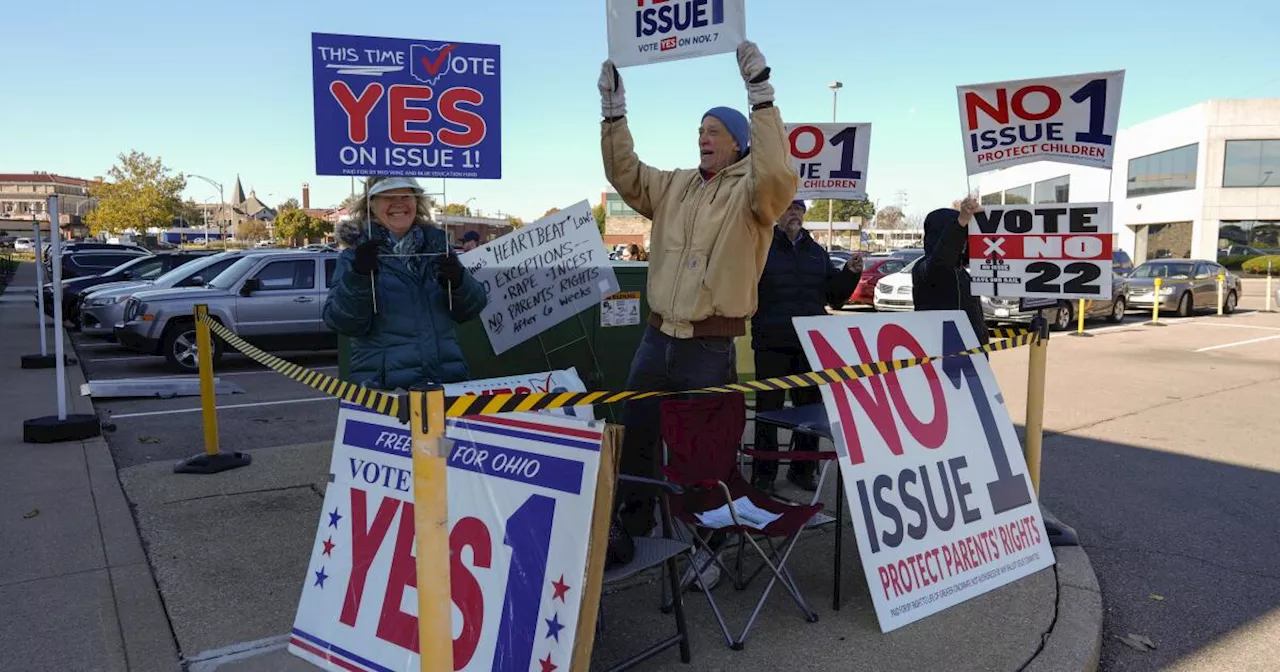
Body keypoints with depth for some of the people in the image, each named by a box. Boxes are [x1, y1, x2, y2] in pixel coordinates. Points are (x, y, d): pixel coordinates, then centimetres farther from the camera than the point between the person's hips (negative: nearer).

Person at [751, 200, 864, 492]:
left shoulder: (817, 252, 15)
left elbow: (835, 295, 19)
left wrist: (851, 273, 2)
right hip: (772, 344, -5)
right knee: (768, 409, 1)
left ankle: (803, 468, 27)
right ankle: (764, 473, 12)